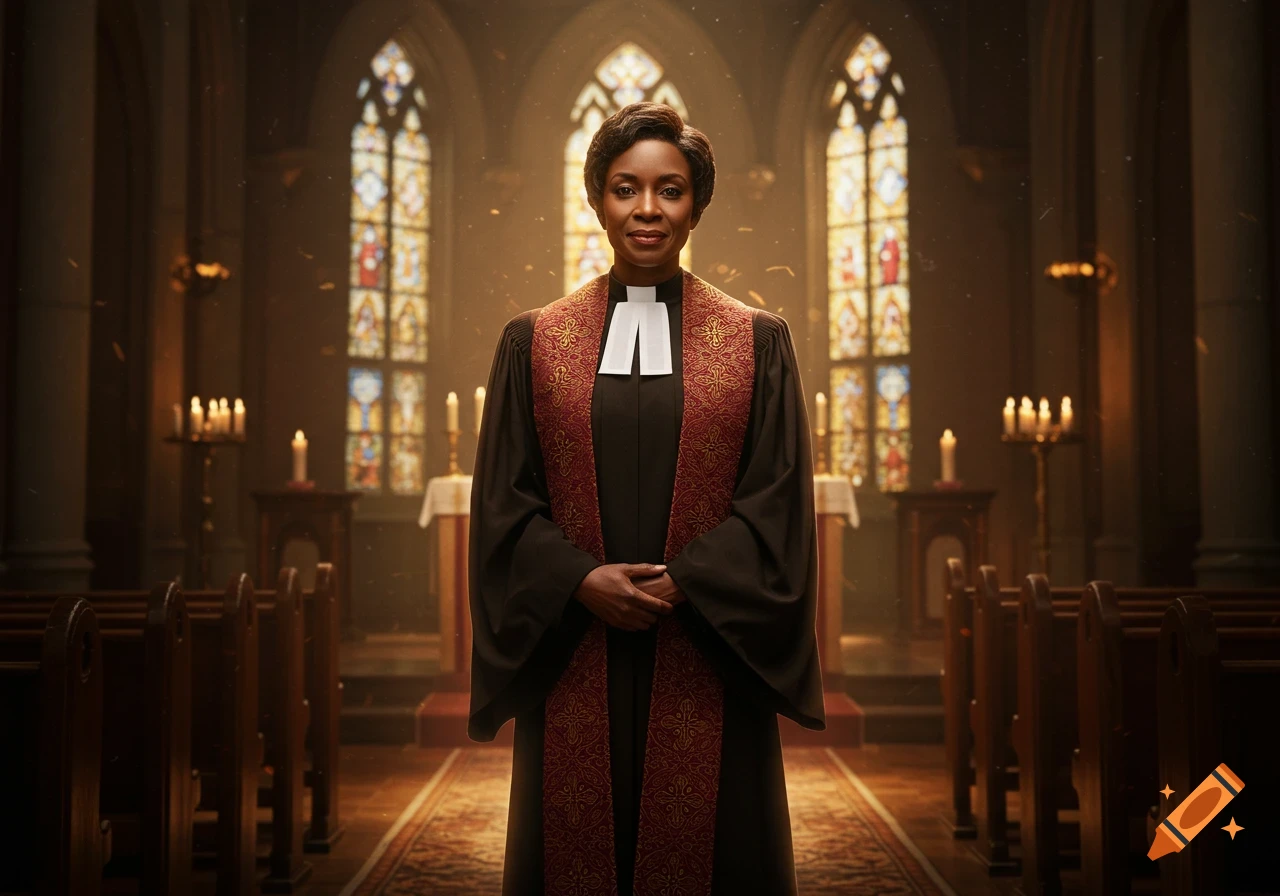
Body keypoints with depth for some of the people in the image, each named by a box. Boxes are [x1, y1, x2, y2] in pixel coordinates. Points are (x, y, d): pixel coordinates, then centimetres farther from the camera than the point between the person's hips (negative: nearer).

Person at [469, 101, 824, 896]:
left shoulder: (759, 342, 4)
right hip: (575, 666, 1)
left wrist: (679, 584, -13)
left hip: (707, 666, -1)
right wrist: (582, 582, -12)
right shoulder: (534, 341, 7)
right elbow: (503, 501, 3)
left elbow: (778, 501, -1)